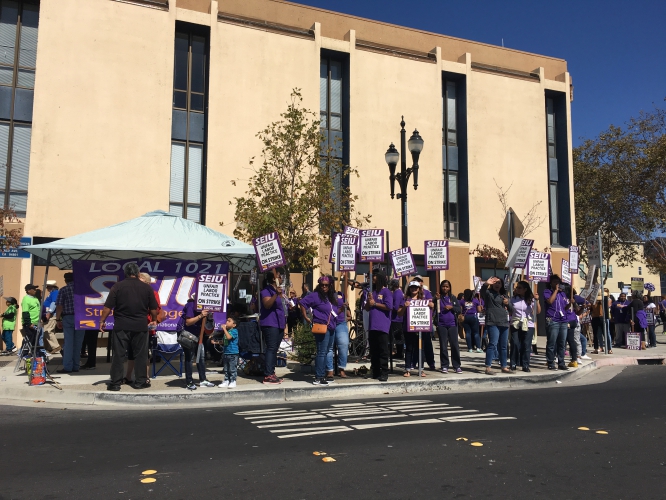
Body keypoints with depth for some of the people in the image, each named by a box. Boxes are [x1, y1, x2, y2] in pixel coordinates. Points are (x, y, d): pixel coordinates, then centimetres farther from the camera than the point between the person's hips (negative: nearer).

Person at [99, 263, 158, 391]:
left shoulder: (117, 286, -3)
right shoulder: (147, 288, 2)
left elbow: (108, 306, -6)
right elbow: (153, 308, 7)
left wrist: (102, 321, 4)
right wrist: (154, 320, 23)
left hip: (121, 326, -1)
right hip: (140, 326, 1)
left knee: (119, 355, 4)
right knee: (140, 355, 9)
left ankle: (115, 383, 7)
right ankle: (140, 381, 12)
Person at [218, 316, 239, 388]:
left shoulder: (234, 331, -10)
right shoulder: (227, 331, 14)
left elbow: (229, 337, -28)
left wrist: (224, 329, -21)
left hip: (233, 353, -9)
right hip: (226, 353, 9)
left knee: (232, 369, -3)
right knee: (226, 369, 14)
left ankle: (233, 381, 3)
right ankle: (226, 381, 21)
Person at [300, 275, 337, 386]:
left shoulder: (332, 297, 17)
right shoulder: (315, 295, -6)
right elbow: (302, 303, -10)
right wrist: (307, 318, -10)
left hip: (331, 328, 8)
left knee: (327, 352, 12)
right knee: (322, 352, -9)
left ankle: (323, 375, 21)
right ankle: (318, 378, -5)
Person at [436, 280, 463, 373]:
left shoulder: (453, 298, 9)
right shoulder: (438, 297, 2)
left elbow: (460, 310, 8)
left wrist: (451, 307, -10)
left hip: (452, 324, 2)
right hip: (441, 325, -1)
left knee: (455, 345, 0)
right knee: (443, 346, 3)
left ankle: (457, 366, 8)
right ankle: (444, 366, 10)